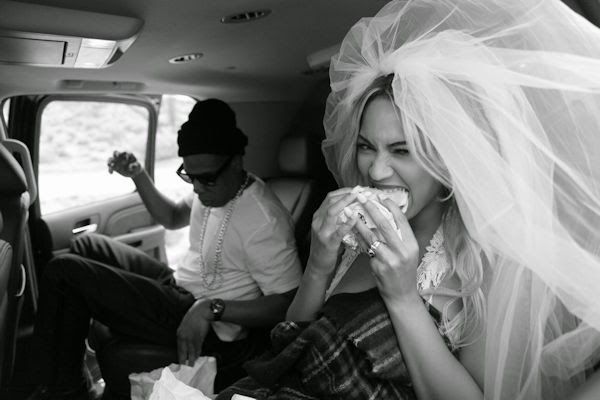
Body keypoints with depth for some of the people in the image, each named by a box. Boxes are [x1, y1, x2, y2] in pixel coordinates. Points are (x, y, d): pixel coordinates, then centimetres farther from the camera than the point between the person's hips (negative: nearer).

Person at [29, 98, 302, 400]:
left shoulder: (264, 220, -26)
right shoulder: (215, 188, 2)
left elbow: (286, 304, -26)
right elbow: (172, 218, 21)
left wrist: (212, 308, -34)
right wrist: (138, 176, 6)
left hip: (210, 332, -10)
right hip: (179, 287, 10)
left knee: (63, 272, -11)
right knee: (88, 246, 19)